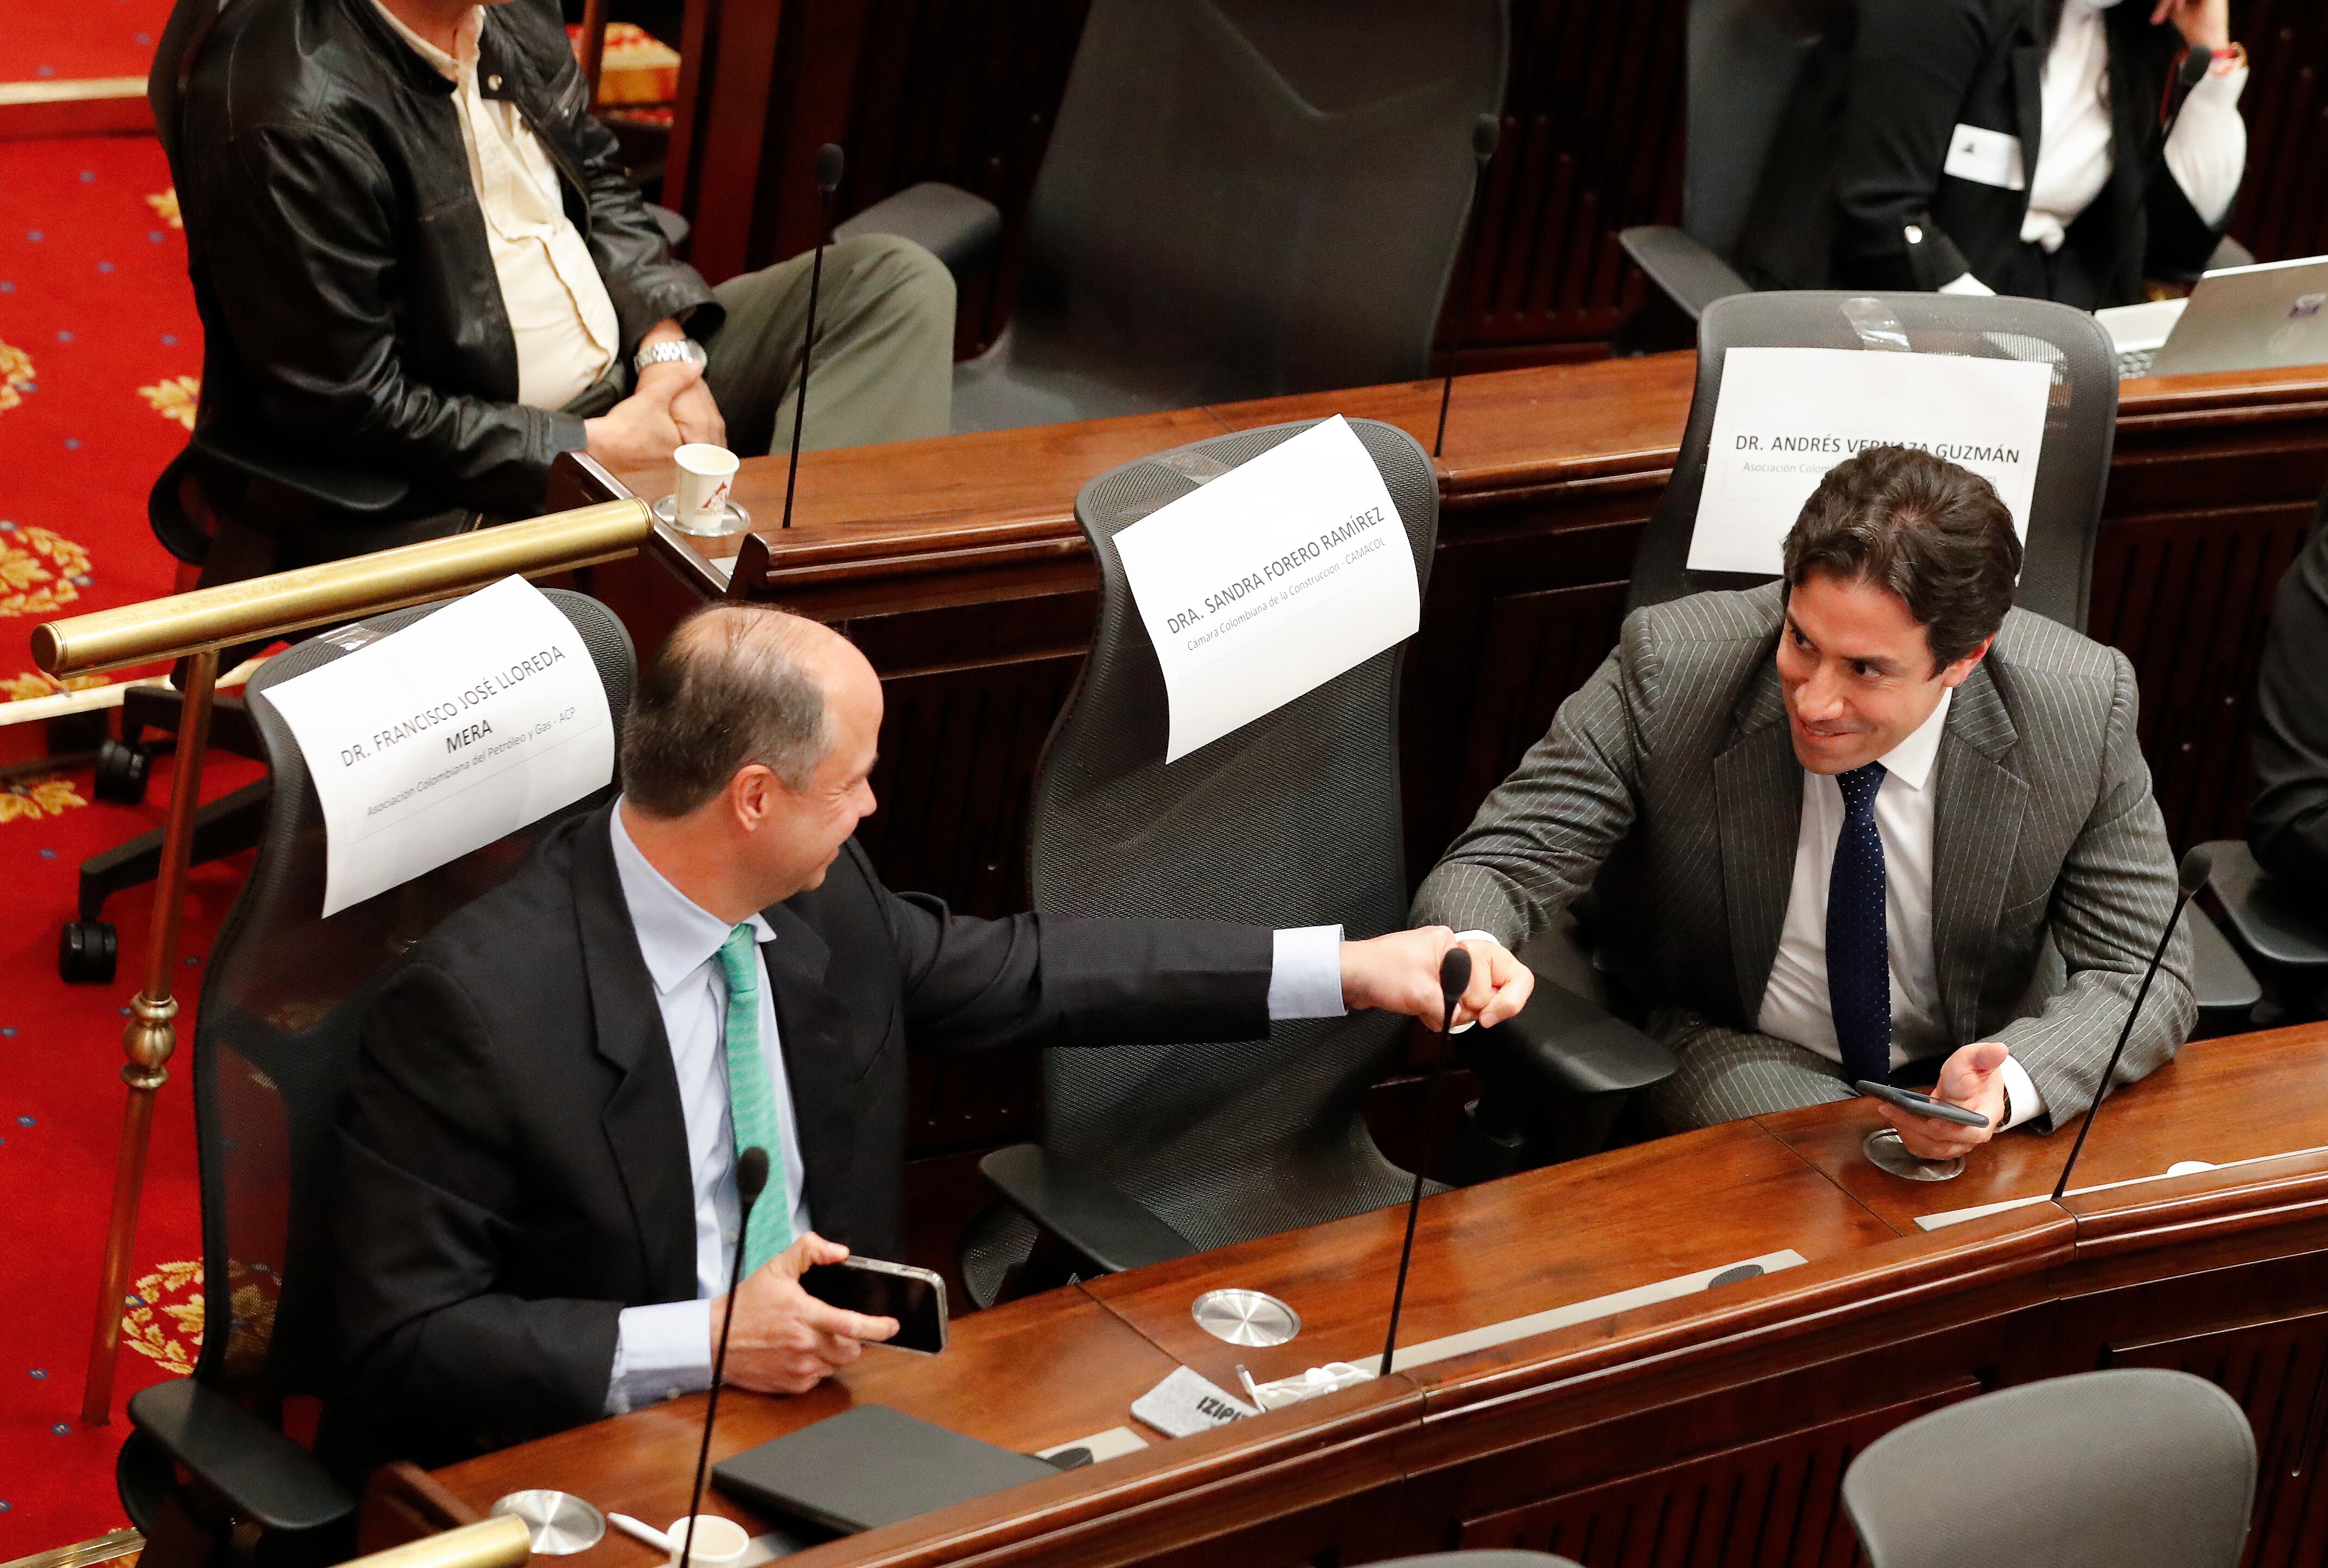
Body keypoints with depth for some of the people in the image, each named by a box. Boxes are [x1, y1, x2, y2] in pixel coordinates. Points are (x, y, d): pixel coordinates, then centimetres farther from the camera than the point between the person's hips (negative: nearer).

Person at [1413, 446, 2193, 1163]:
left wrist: (2009, 1086, -35)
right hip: (1733, 1046, -3)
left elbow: (2145, 975, -14)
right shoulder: (1670, 670, -23)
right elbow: (1501, 863, -18)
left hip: (1972, 1059, 4)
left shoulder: (2083, 713, -20)